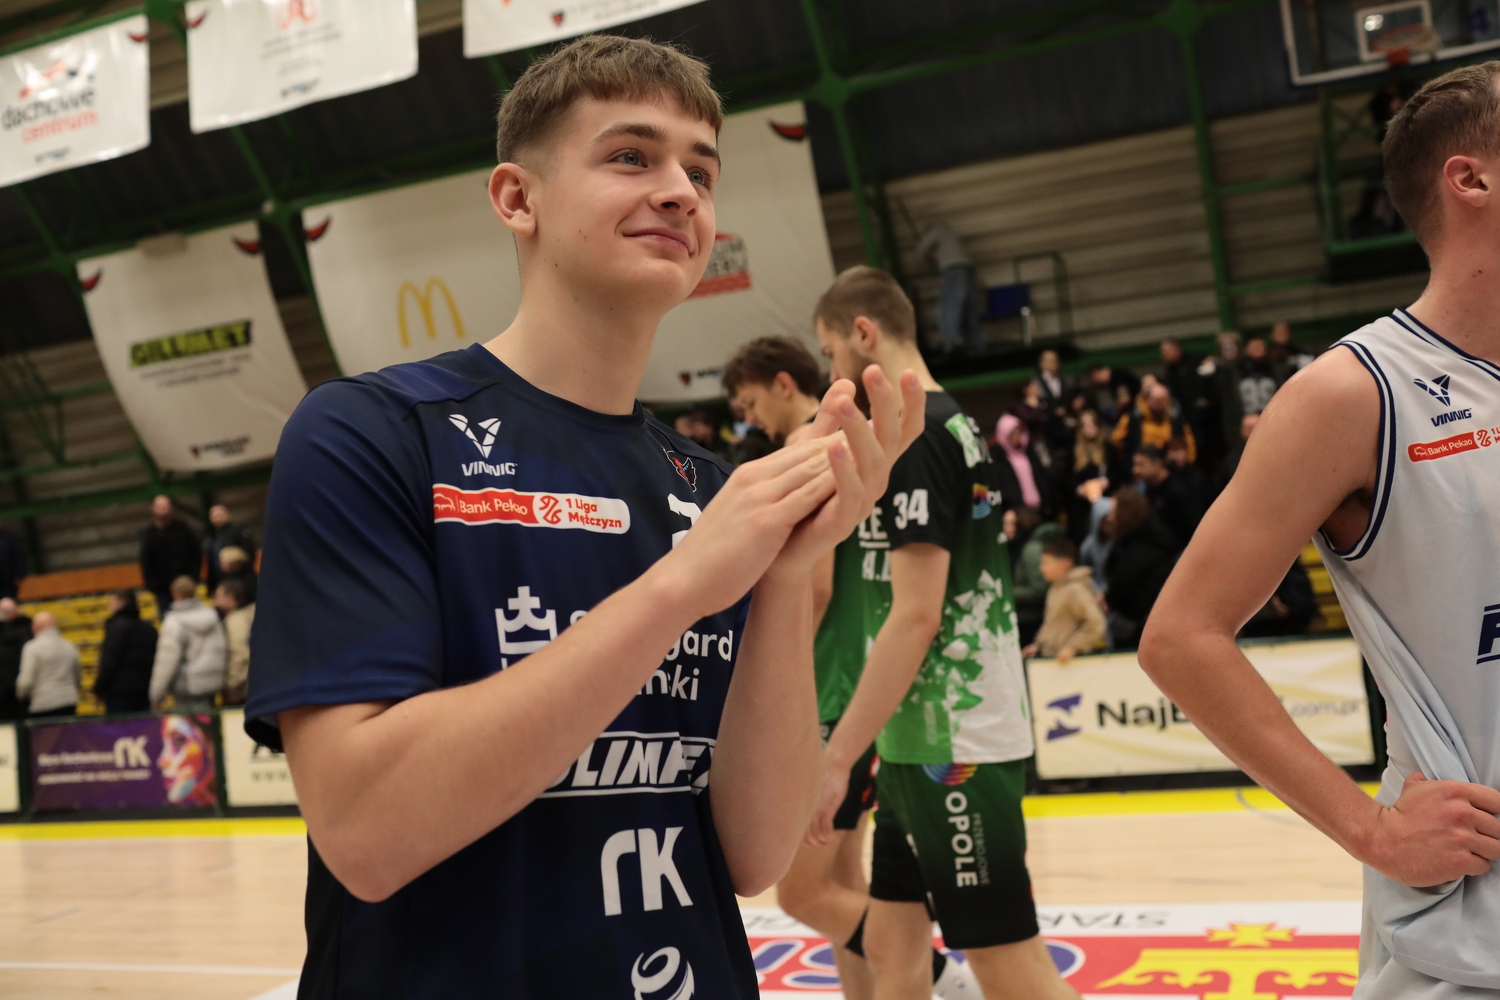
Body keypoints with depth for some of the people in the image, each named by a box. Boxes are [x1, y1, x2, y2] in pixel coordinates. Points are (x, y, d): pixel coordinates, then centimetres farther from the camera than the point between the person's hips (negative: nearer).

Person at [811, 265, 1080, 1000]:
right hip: (925, 740, 10)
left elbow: (916, 615, -21)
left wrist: (837, 756, -18)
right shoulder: (953, 426, 14)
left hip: (955, 744, -10)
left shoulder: (913, 435, -15)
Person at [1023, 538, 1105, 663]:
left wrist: (1072, 647, -19)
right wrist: (1038, 645, 15)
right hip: (1048, 655, 9)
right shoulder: (1056, 588, 16)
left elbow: (1095, 624, -18)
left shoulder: (1075, 590, -13)